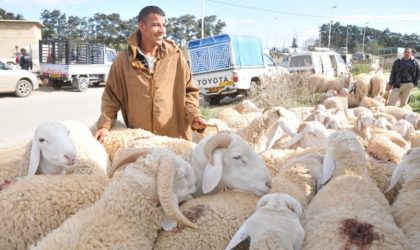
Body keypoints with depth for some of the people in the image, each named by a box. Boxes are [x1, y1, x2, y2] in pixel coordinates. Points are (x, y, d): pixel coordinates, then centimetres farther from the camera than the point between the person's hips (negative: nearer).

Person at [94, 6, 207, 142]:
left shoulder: (175, 57, 1)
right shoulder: (123, 60, 0)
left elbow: (189, 91, 7)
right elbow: (111, 96, 6)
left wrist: (194, 116, -9)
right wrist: (105, 125, -5)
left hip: (175, 137, 1)